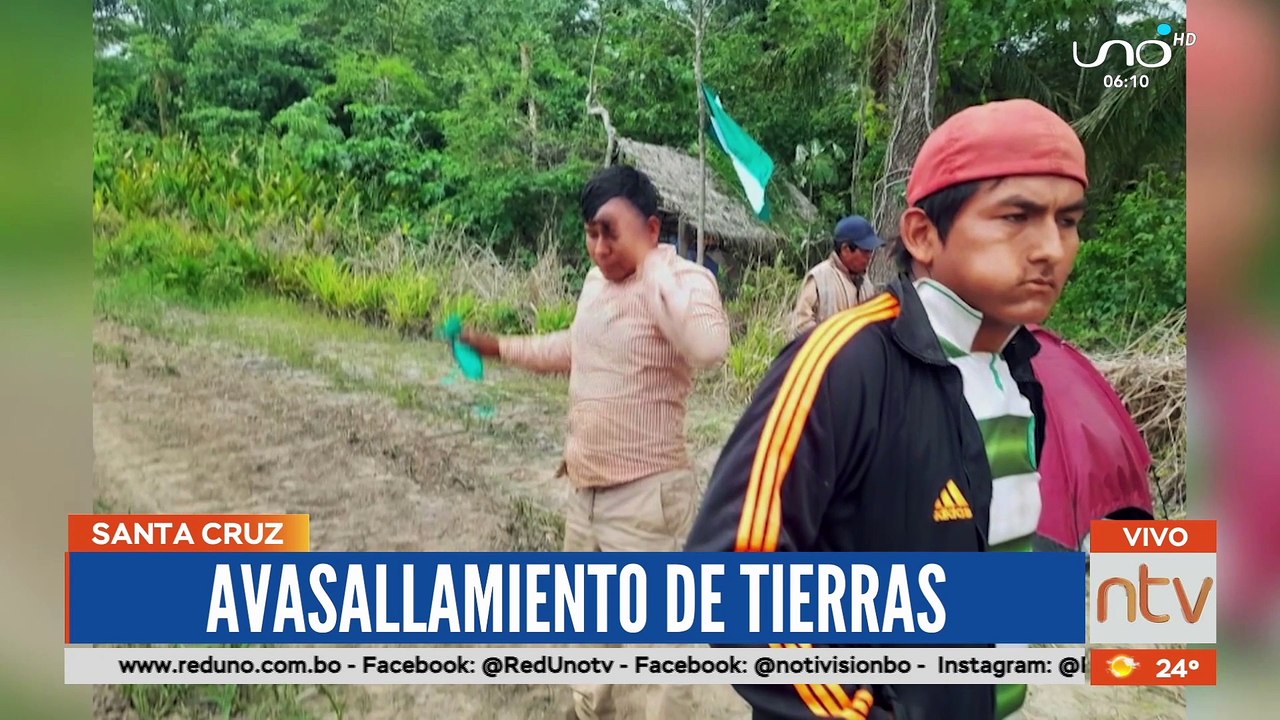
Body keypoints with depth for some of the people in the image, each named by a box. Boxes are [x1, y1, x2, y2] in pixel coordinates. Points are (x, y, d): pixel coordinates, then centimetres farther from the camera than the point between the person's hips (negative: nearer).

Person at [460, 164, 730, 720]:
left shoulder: (683, 281, -19)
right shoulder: (596, 281, 7)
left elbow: (709, 349, -41)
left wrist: (647, 258, -34)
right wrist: (498, 347, 29)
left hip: (647, 496, -9)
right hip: (586, 491, 9)